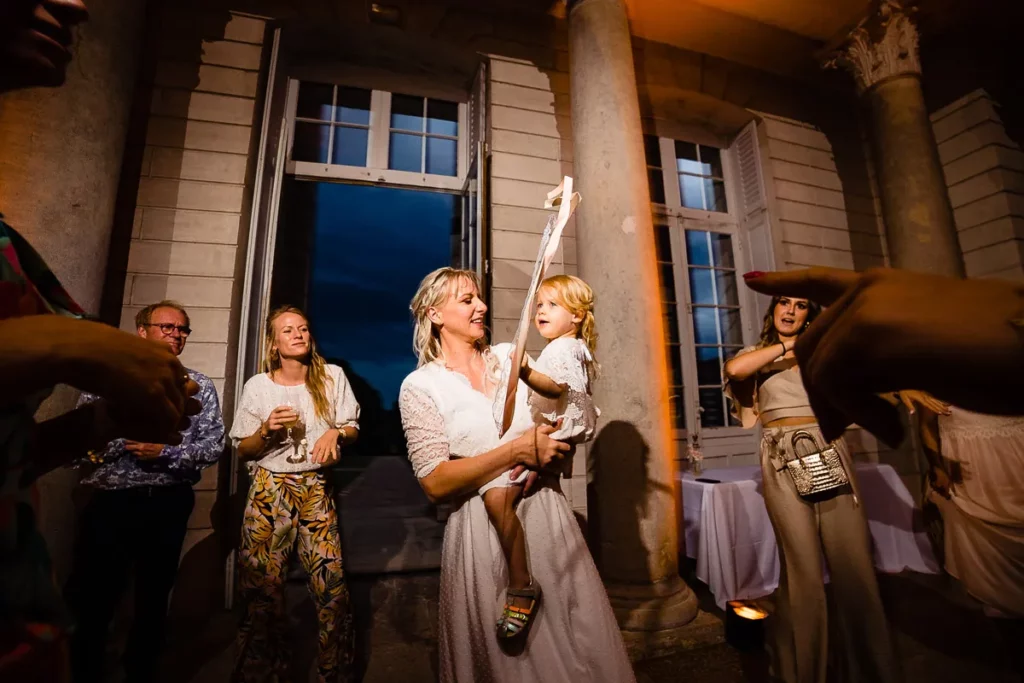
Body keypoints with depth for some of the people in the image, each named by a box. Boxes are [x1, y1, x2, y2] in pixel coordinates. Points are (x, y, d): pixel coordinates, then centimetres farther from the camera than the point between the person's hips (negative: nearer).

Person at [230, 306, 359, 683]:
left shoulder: (333, 376, 0)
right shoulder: (257, 386, 1)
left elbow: (352, 428, 5)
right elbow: (243, 450, 6)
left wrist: (335, 432, -16)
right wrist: (267, 429, -14)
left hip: (317, 490, 0)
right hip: (269, 490, 1)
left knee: (332, 585, -2)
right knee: (262, 586, 3)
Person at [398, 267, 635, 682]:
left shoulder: (512, 355, 5)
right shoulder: (420, 386, -6)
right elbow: (435, 483, -13)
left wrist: (548, 453, -9)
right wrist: (517, 451, -19)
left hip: (548, 511, 4)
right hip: (483, 526, -3)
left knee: (579, 643, 13)